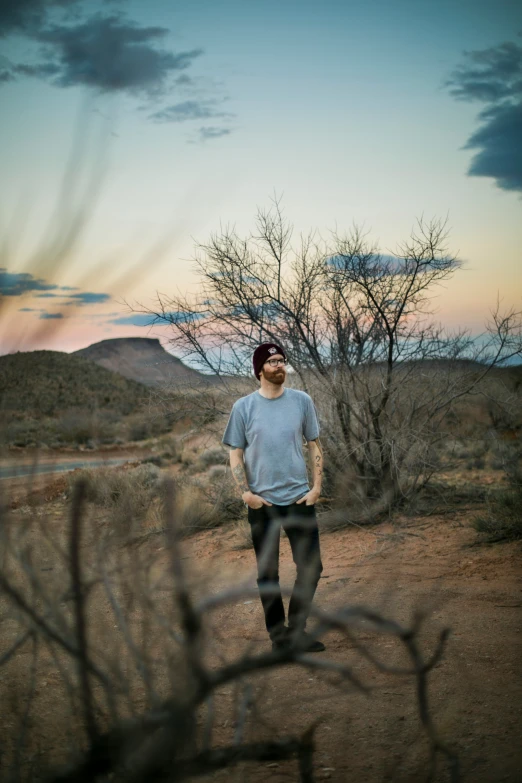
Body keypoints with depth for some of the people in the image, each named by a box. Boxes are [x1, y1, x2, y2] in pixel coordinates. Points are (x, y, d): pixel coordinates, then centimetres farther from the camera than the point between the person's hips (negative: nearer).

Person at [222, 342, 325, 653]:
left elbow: (314, 445, 8)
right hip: (262, 502, -2)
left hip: (300, 498, 2)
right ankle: (279, 635, 19)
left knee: (311, 566, 3)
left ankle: (297, 630, 21)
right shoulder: (243, 407, -1)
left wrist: (317, 487, -1)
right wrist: (246, 493, -8)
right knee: (268, 572, 6)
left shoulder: (302, 401, 3)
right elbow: (236, 453, 2)